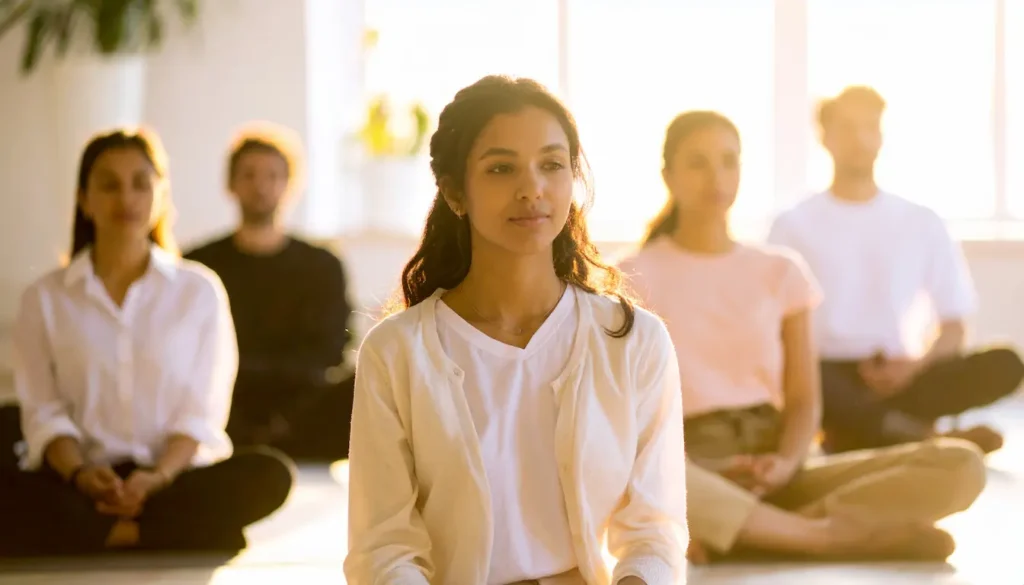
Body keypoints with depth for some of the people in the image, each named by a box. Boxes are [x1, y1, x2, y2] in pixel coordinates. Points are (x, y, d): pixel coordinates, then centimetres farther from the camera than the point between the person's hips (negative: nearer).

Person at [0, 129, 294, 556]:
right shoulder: (45, 299, 11)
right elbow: (43, 412, 4)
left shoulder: (199, 290, 10)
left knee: (269, 474, -31)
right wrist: (79, 473, -17)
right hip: (80, 481, 0)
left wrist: (159, 476, -15)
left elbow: (201, 412, 4)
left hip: (175, 477, 1)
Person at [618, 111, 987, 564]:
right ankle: (830, 535, -28)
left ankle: (734, 534, -28)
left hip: (773, 469, 4)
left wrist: (786, 462, -14)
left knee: (961, 465, -18)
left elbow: (804, 399, 9)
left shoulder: (780, 271, 15)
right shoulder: (636, 277, 5)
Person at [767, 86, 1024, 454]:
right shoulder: (793, 225, 9)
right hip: (826, 376, -2)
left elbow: (954, 327, 13)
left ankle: (856, 428, -32)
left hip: (900, 376, 3)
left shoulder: (923, 224, 15)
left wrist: (917, 365, -8)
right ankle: (919, 435, -41)